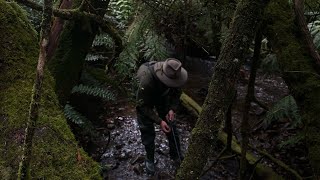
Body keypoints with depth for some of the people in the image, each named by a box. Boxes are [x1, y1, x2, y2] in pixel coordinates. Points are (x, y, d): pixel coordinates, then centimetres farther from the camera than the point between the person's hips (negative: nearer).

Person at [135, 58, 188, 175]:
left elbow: (177, 93, -7)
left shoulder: (174, 75, -29)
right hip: (145, 99, -4)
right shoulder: (146, 80, -44)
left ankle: (176, 155, 27)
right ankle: (149, 159, 20)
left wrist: (172, 109, -21)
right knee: (147, 130, -3)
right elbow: (143, 105, -31)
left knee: (171, 126, 8)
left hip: (163, 96, 4)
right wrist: (159, 121, -34)